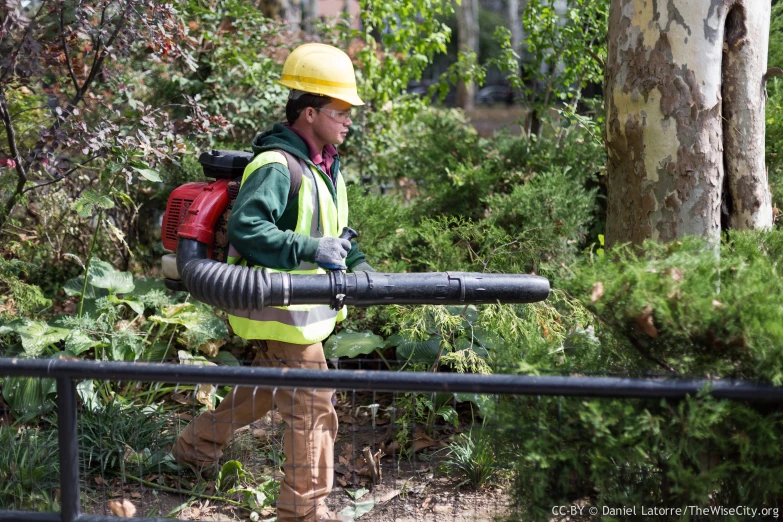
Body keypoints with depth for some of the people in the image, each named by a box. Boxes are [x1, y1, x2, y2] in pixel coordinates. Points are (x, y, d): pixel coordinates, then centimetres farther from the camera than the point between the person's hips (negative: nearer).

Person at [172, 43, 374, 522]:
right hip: (283, 312, -10)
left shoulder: (327, 165, 10)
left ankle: (198, 446, 44)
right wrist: (311, 249, -34)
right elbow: (245, 230, -31)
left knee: (267, 388, 26)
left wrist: (354, 259, 5)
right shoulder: (277, 167, -23)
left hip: (306, 306, 10)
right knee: (312, 408, -2)